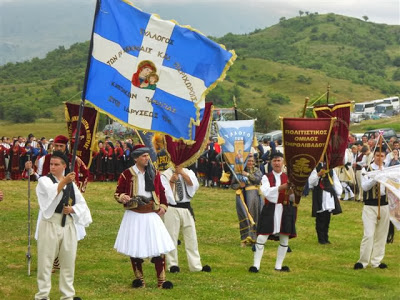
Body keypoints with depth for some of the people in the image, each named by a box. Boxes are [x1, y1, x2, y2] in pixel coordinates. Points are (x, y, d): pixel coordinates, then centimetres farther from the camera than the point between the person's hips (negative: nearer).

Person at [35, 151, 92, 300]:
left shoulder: (71, 183, 12)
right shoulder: (44, 181, -3)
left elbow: (82, 203, 10)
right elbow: (52, 192, -25)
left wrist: (72, 209, -11)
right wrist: (64, 181, -42)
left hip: (68, 225, 5)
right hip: (50, 223, -5)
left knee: (68, 260, 11)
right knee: (46, 260, -1)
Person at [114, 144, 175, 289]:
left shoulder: (154, 173, 6)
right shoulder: (127, 174, -4)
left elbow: (161, 191, 16)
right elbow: (117, 193, 1)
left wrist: (163, 206, 3)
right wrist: (122, 198, -20)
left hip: (152, 215, 2)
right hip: (134, 216, -2)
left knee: (158, 248, -4)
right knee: (134, 249, 5)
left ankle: (161, 280, 2)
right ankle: (139, 279, 19)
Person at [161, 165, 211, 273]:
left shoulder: (188, 172, 8)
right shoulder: (165, 175, -1)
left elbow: (194, 185, -12)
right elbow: (166, 194, -8)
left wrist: (181, 172, -17)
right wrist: (172, 181, -19)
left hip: (186, 208, 3)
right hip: (172, 209, -3)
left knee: (191, 237, 4)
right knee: (171, 237, 1)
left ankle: (196, 266, 8)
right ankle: (172, 264, 13)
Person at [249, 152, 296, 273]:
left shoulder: (288, 178, 8)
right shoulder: (266, 177, 4)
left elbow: (292, 197, 1)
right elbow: (267, 192, -15)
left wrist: (292, 191, -22)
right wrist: (281, 188, -27)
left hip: (285, 211, 2)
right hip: (269, 210, -2)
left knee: (284, 239, 6)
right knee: (261, 238, -7)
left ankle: (278, 266, 17)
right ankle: (256, 265, -2)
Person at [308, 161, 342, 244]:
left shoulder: (330, 167, 12)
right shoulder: (315, 167, -4)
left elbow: (336, 181, 16)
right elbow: (311, 182, -13)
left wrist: (338, 195, 13)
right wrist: (318, 174, -27)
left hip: (330, 195, 5)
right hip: (319, 197, -5)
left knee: (327, 219, 9)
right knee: (320, 219, -2)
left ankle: (325, 238, 16)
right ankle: (321, 239, 5)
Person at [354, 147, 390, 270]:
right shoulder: (367, 169, -1)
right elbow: (364, 186, -13)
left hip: (384, 205, 4)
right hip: (370, 205, -4)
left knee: (381, 235, 7)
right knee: (369, 235, -10)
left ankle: (376, 261, 16)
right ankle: (363, 261, -4)